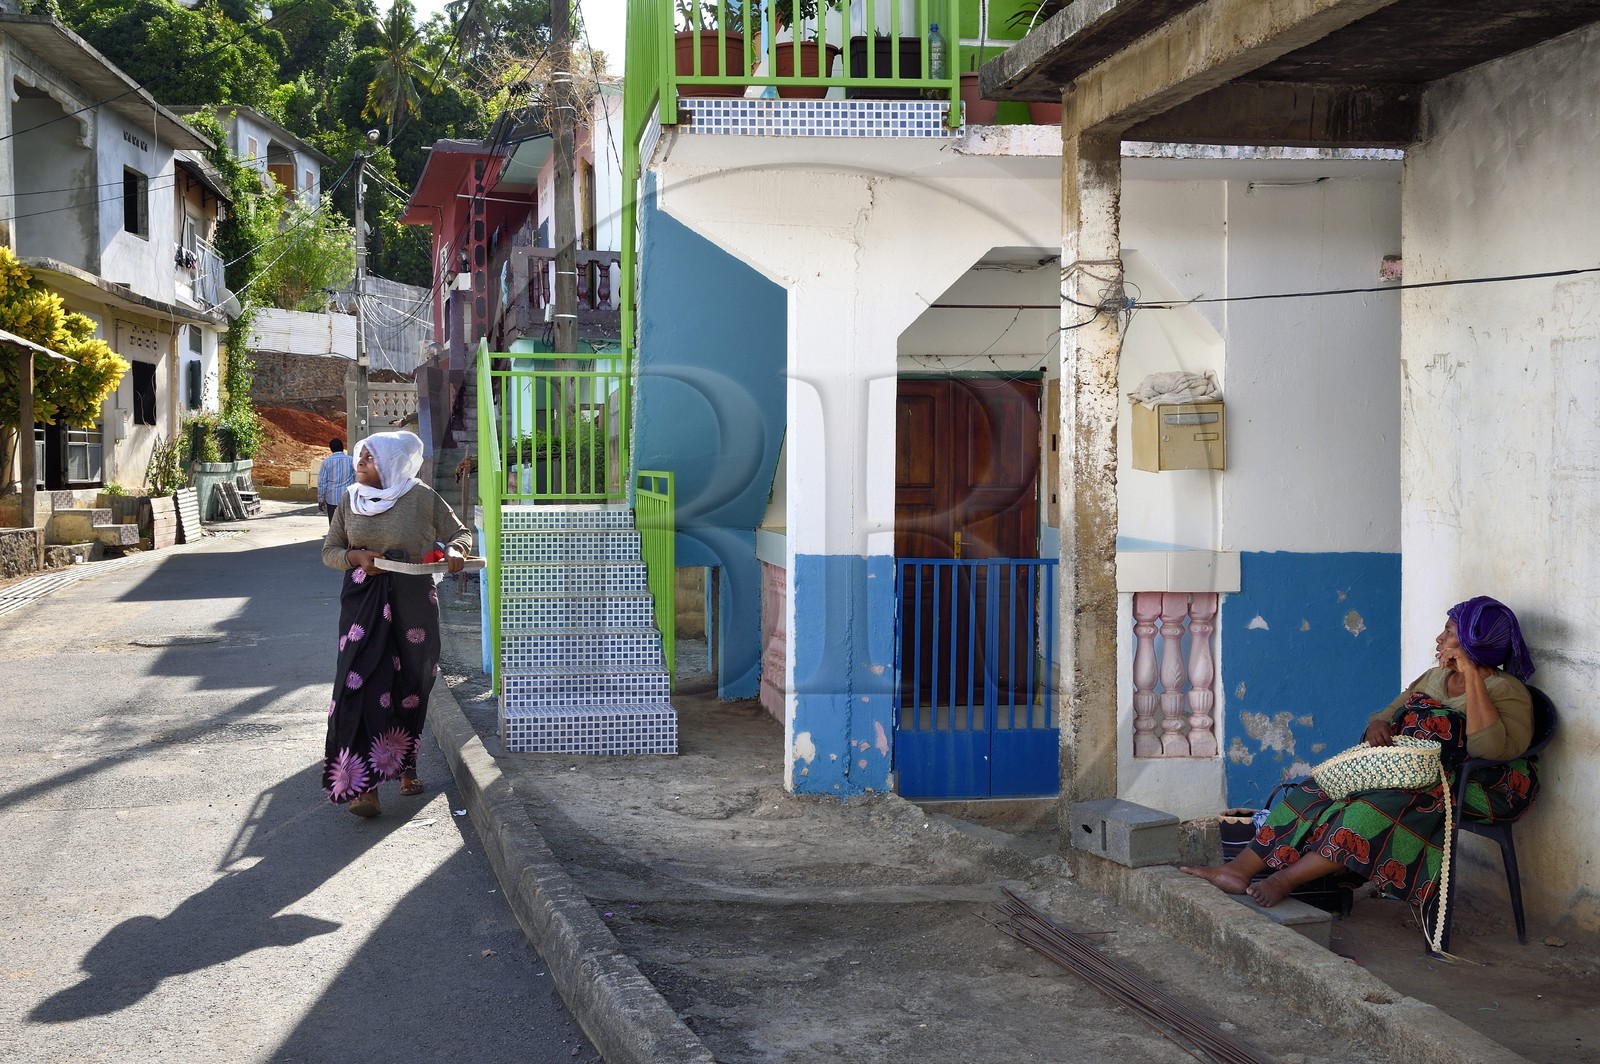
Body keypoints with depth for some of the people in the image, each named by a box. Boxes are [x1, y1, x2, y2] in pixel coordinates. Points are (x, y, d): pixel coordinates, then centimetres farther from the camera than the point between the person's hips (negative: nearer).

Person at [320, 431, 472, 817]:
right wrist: (356, 557, -10)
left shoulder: (421, 498, -2)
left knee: (410, 686, 10)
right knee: (363, 686, -12)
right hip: (363, 601, 1)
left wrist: (455, 551, -17)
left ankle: (405, 767, 30)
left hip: (412, 603, 0)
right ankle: (364, 784, -13)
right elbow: (329, 552, 11)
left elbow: (460, 531, 6)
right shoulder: (350, 499, 6)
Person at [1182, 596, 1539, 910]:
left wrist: (1471, 675, -26)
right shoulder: (1434, 678, 18)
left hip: (1471, 785, -8)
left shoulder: (1506, 691, -8)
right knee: (1325, 788, -14)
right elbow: (1390, 713, 21)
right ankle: (1242, 868, -22)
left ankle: (1287, 878, -34)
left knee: (1386, 805, -34)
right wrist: (1378, 724, -5)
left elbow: (1491, 748, -26)